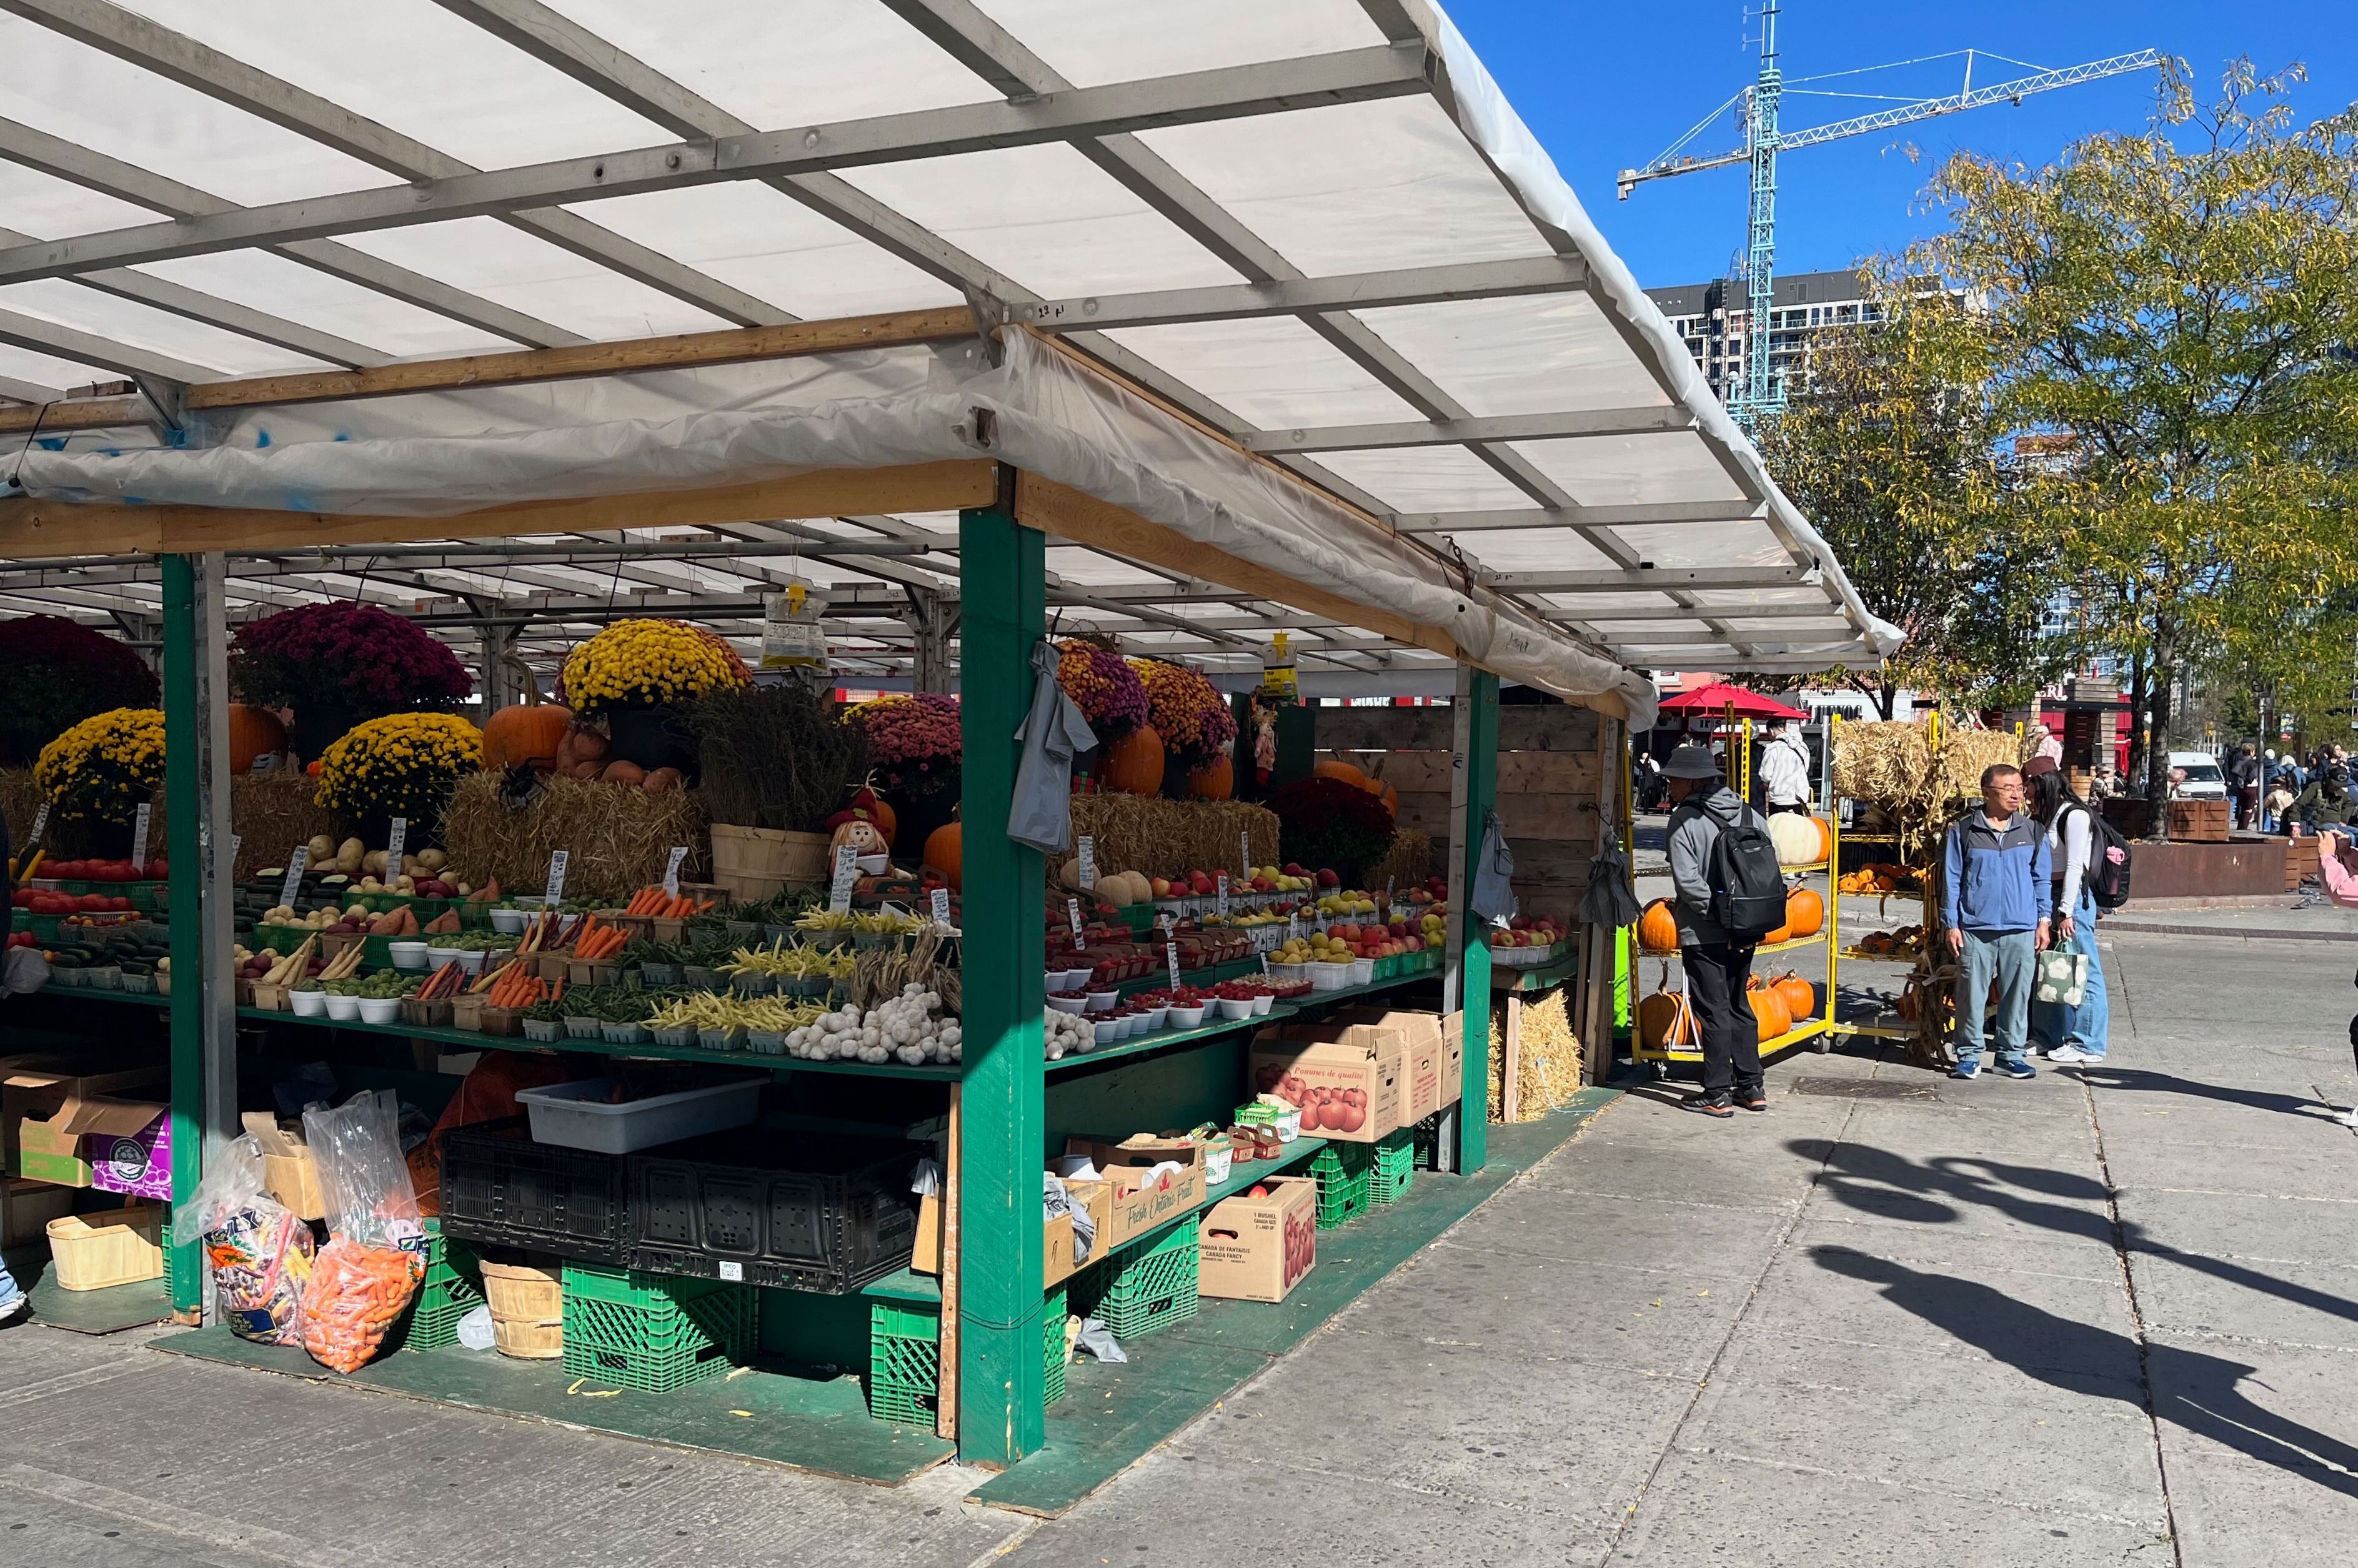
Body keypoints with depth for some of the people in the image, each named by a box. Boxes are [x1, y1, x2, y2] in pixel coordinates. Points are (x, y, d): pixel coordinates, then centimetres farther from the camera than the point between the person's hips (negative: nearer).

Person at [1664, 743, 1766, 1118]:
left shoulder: (1685, 819, -12)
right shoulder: (1745, 813, 6)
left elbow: (1688, 880, -21)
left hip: (1703, 933, -6)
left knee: (1713, 1011, 1)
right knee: (1739, 1006, 17)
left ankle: (1717, 1094, 7)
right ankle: (1752, 1087, 22)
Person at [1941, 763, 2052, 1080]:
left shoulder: (2031, 832, 9)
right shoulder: (1963, 830, 1)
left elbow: (2041, 880, 14)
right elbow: (1951, 880, 3)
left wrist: (2043, 922, 9)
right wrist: (1952, 925, -1)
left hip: (2021, 930, 2)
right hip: (1975, 930, -2)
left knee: (2017, 995, 5)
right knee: (1972, 994, 1)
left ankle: (2010, 1055, 16)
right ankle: (1969, 1055, 10)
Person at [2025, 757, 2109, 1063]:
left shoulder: (2074, 814, -11)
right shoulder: (2045, 816, 16)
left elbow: (2074, 866, -16)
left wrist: (2066, 911, -18)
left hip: (2074, 898, -9)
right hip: (2047, 898, 9)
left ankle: (2088, 1045, 3)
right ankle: (2047, 1038, 22)